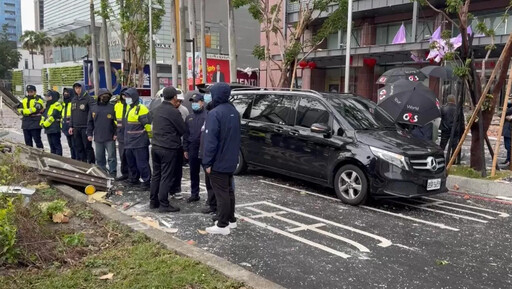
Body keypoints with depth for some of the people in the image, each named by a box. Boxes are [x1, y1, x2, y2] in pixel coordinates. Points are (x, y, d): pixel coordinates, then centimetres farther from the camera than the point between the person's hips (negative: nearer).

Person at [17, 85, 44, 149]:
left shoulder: (38, 99, -4)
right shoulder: (24, 99, 17)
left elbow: (35, 109, -18)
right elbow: (20, 109, 8)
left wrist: (25, 111, -13)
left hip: (35, 124, -7)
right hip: (26, 123, 7)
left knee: (37, 139, -6)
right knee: (27, 141, 12)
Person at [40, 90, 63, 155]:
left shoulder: (57, 105, -10)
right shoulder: (48, 105, 21)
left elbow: (53, 116, -17)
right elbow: (44, 115, 23)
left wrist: (45, 124, -13)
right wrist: (42, 123, 7)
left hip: (55, 129, -10)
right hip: (48, 129, 10)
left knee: (57, 145, -8)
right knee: (52, 145, 14)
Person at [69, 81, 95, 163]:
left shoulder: (89, 99, -7)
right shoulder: (74, 100, 15)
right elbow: (72, 114, 20)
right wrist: (71, 126, 14)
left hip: (85, 128, -7)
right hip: (76, 128, 7)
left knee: (87, 147, -4)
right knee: (78, 147, 10)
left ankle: (91, 163, 4)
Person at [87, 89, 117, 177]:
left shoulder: (112, 107, -1)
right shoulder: (94, 108, 11)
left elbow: (116, 121, -4)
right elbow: (90, 122, 14)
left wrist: (116, 133, -9)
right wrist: (89, 134, 8)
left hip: (110, 138, -4)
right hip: (98, 138, 4)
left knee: (111, 156, -2)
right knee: (99, 157, 12)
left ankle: (112, 173, 4)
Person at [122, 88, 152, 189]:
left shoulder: (141, 108, -16)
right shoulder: (129, 108, 15)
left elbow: (148, 123, -17)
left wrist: (150, 136, -12)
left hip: (139, 142, -9)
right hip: (129, 142, 9)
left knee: (142, 162, -5)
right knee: (131, 162, 17)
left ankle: (146, 181, 4)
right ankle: (133, 178, 31)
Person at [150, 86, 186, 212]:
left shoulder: (157, 110, 8)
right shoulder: (174, 112, -16)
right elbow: (182, 130, -9)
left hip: (156, 147, 8)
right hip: (168, 149, -8)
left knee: (156, 175, 15)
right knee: (166, 177, -1)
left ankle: (153, 201, 21)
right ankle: (164, 204, 3)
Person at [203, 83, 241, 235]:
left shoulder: (215, 113, -19)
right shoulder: (234, 111, 9)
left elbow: (211, 141, -21)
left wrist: (207, 162, -16)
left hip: (218, 162, -8)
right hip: (231, 160, 9)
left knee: (221, 193, -3)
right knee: (228, 190, 18)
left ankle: (222, 225, 4)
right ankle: (231, 219, 27)